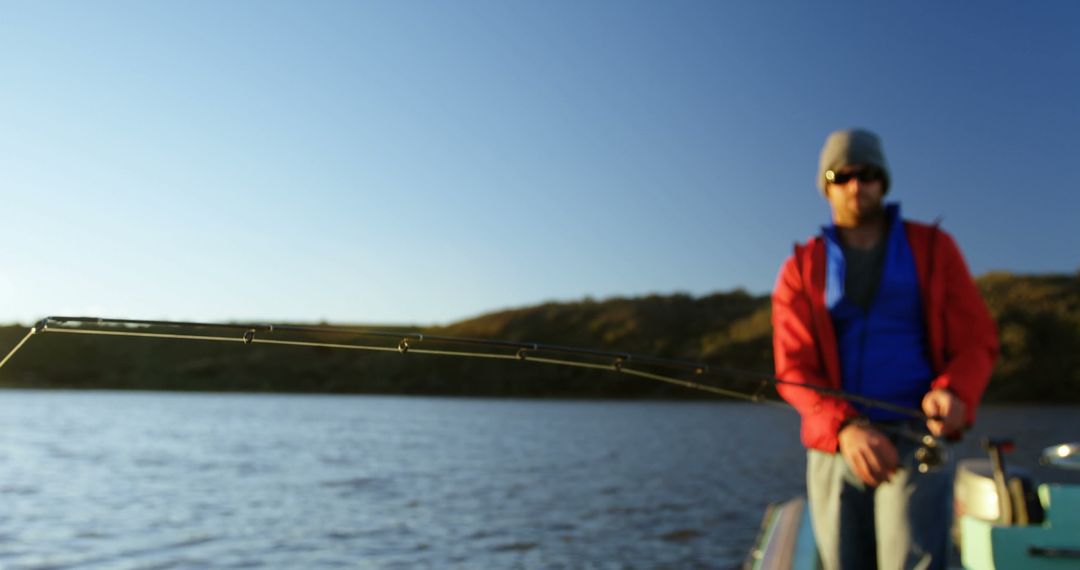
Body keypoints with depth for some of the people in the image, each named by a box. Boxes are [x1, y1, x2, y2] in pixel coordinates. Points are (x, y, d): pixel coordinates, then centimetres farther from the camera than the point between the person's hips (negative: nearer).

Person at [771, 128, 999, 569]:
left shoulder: (932, 248, 8)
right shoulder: (801, 269, 6)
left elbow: (977, 339, 5)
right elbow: (793, 368, -2)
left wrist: (953, 392, -18)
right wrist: (844, 428, -20)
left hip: (914, 437, -1)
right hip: (833, 446, 2)